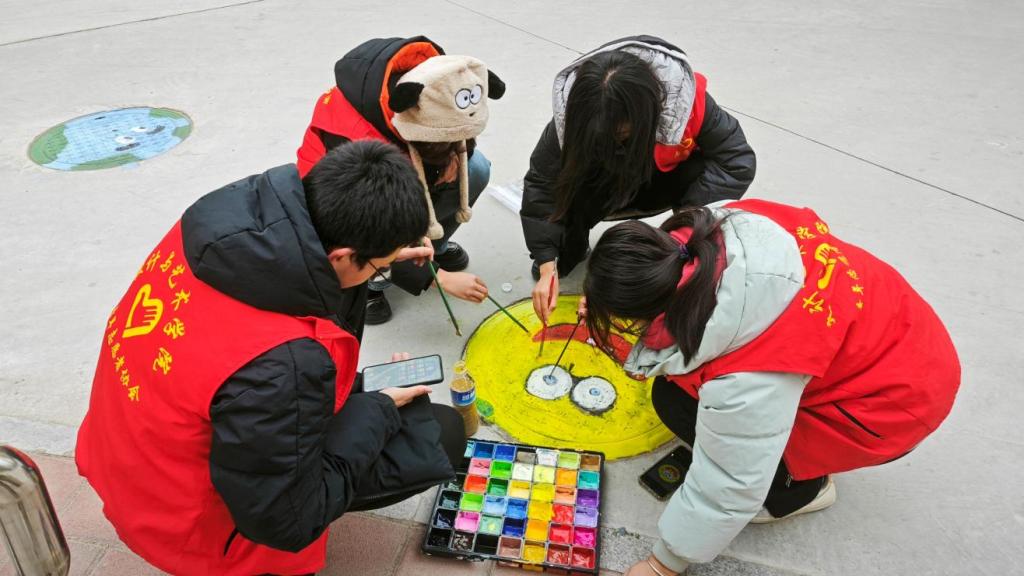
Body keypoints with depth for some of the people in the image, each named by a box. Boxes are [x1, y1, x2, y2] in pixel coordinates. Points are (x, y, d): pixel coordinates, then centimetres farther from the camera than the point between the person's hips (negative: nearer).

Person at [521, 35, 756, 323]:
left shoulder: (684, 97, -36)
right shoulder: (575, 110, -32)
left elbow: (737, 160, -30)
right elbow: (542, 181, -28)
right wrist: (546, 264, -35)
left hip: (671, 172, 0)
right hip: (610, 179, 1)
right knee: (573, 191, -32)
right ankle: (570, 252, 1)